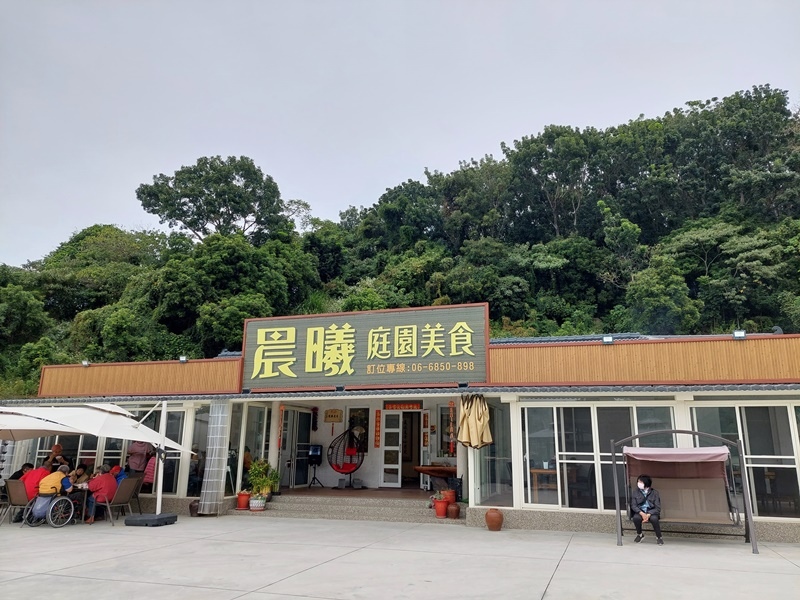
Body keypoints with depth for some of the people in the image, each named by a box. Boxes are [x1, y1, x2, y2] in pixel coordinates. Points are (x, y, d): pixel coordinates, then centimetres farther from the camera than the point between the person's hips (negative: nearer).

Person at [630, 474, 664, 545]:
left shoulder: (654, 492, -5)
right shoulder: (635, 492, -1)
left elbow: (657, 508, -7)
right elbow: (633, 505, -4)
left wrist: (648, 515, -23)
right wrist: (642, 513, -22)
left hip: (651, 512, -1)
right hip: (640, 512, 1)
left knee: (654, 519, -35)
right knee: (636, 517, -32)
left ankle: (659, 537, -12)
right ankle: (640, 534, -2)